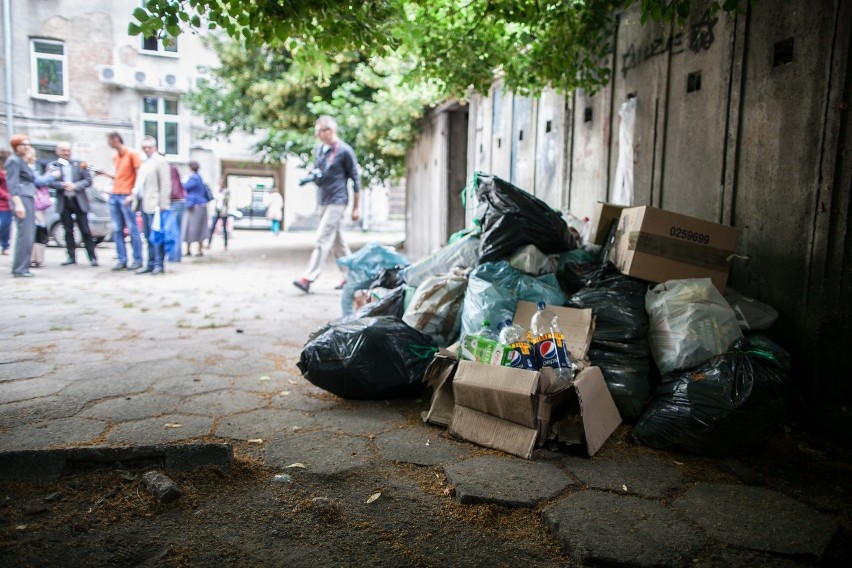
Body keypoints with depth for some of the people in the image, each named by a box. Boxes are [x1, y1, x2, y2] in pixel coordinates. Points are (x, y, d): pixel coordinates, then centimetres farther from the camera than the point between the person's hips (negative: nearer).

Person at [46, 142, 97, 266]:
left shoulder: (79, 164, 6)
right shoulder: (52, 165, 5)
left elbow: (88, 180, 0)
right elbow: (50, 182, -4)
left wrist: (75, 186, -14)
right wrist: (62, 185, -21)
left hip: (79, 201, -1)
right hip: (63, 202, 1)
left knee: (85, 231, -2)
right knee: (68, 231, 8)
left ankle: (92, 257, 1)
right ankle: (71, 257, 15)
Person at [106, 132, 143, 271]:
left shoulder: (132, 154, -4)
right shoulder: (115, 157, 17)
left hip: (126, 196, -7)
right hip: (114, 196, 7)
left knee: (132, 229, -4)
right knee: (117, 230, 4)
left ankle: (137, 260, 2)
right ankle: (122, 260, 8)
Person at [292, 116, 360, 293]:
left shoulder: (344, 150, -7)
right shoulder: (318, 150, 12)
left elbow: (355, 179, -4)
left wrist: (355, 208, -5)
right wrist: (308, 178, -2)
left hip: (337, 202, -8)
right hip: (323, 201, 8)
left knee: (323, 239, -12)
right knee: (337, 240, 12)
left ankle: (309, 278, -13)